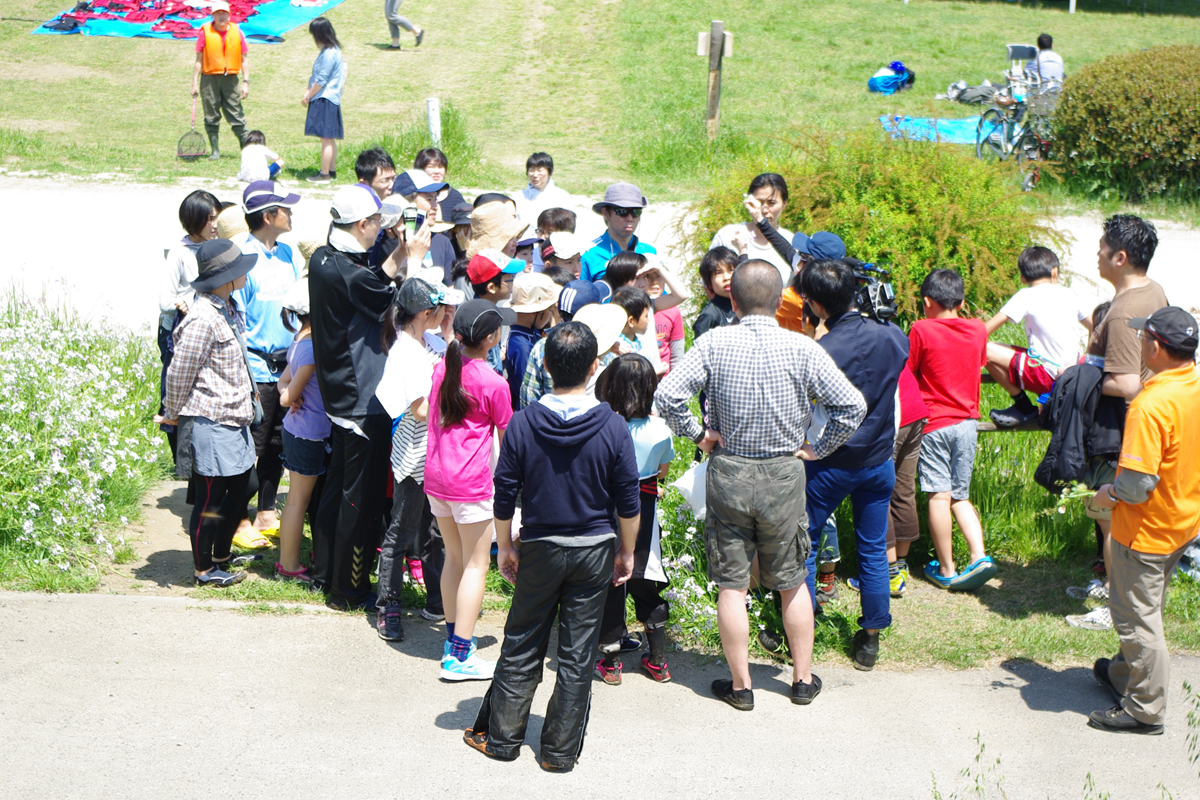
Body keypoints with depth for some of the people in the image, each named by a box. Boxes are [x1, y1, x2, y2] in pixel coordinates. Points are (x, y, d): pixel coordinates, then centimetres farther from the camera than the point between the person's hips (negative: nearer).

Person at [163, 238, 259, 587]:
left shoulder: (228, 307, 9)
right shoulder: (203, 318, -22)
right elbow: (179, 371, -17)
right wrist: (174, 414, -6)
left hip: (233, 419, 10)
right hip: (209, 423, -10)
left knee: (240, 487, 17)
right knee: (209, 499, 1)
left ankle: (222, 555, 32)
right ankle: (203, 569, 14)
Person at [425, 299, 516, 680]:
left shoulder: (442, 368, 5)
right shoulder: (494, 384, -13)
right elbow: (506, 438, -2)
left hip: (436, 475, 7)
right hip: (471, 481, -7)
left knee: (454, 558, 18)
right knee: (476, 564, 1)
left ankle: (454, 638, 25)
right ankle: (460, 656, 0)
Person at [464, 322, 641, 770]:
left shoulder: (523, 423, -10)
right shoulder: (612, 427, -11)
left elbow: (505, 495, -3)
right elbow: (628, 502, -6)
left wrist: (505, 547, 10)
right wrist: (626, 552, 7)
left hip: (540, 549, 1)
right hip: (595, 549, 0)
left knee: (522, 646, 12)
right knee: (578, 653, 7)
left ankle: (500, 736, 22)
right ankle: (560, 750, 14)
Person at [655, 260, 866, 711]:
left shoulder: (713, 344, -9)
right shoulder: (802, 350, -9)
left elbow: (667, 395, -16)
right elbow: (853, 405, -10)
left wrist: (698, 434, -2)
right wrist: (819, 448, 2)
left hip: (727, 472, 0)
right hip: (783, 475, 0)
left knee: (732, 585, 8)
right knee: (792, 583, 15)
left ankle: (740, 685, 14)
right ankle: (803, 679, 24)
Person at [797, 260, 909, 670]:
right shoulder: (893, 337, -7)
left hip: (829, 463, -4)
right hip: (879, 460, 5)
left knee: (803, 543, 11)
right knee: (874, 550, 12)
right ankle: (870, 640, 18)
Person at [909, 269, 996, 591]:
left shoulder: (922, 330, -10)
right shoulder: (978, 330, 4)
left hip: (935, 422, -5)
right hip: (967, 420, 5)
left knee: (939, 496, -1)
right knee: (960, 497, 13)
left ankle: (946, 570, 3)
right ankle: (979, 556, -2)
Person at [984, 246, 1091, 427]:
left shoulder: (1026, 296, -2)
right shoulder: (1069, 294, 12)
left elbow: (987, 329, -6)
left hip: (1046, 375, -7)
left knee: (986, 350, -6)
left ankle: (1024, 407, 2)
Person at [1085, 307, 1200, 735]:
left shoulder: (1151, 405, -30)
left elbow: (1138, 483, -31)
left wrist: (1109, 493, -11)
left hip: (1146, 530, -9)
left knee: (1136, 615, 6)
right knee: (1145, 606, 25)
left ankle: (1145, 709, 15)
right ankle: (1126, 673, 43)